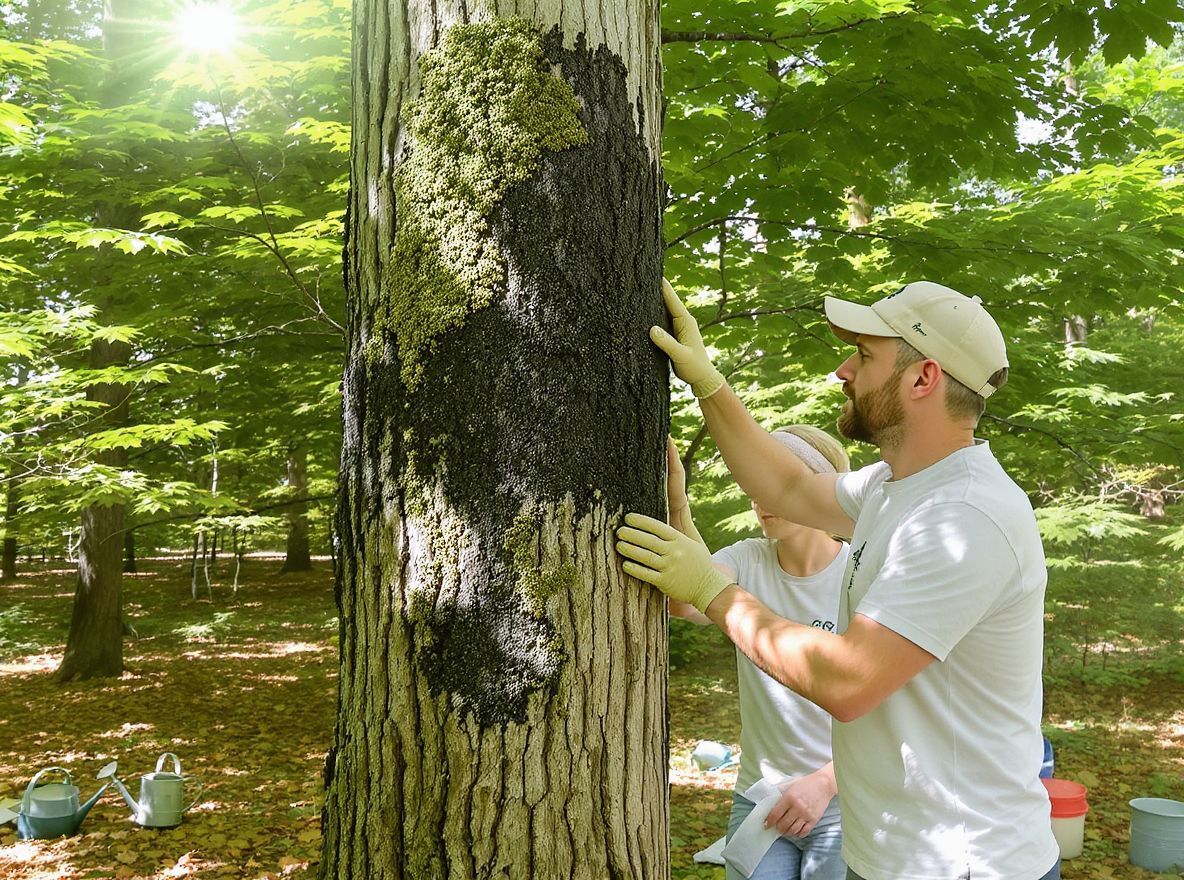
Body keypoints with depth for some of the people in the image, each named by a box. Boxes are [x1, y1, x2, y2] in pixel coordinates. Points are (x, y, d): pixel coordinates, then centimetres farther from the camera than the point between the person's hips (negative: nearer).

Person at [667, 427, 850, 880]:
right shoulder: (747, 561, -5)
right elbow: (685, 602, -27)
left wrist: (824, 783, -17)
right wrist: (675, 507, -41)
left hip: (843, 805, -2)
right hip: (757, 801, 2)